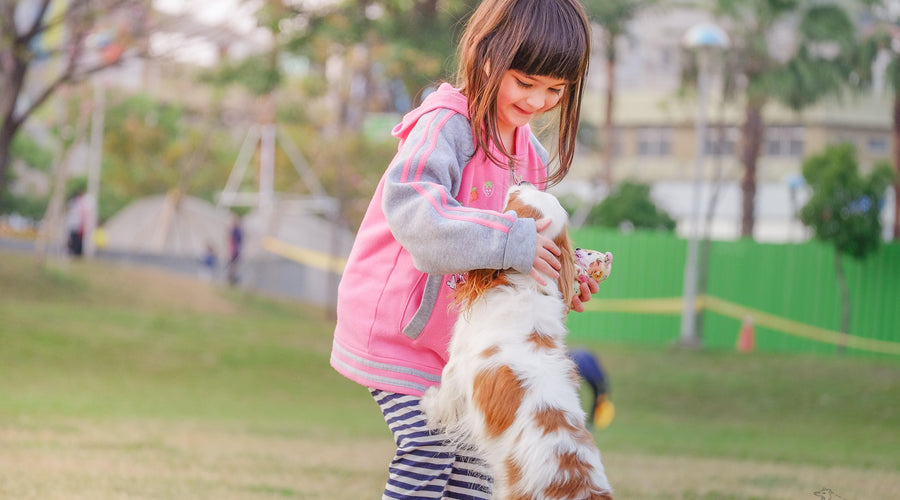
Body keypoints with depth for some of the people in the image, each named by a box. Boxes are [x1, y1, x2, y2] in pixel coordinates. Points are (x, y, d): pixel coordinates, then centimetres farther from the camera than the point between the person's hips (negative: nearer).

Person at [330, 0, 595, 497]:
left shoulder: (528, 154, 7)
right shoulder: (446, 124, -21)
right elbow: (408, 205, -39)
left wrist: (562, 272, -10)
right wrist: (511, 242, -43)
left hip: (462, 333, 8)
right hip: (396, 325, -8)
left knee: (475, 459, 8)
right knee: (429, 451, -13)